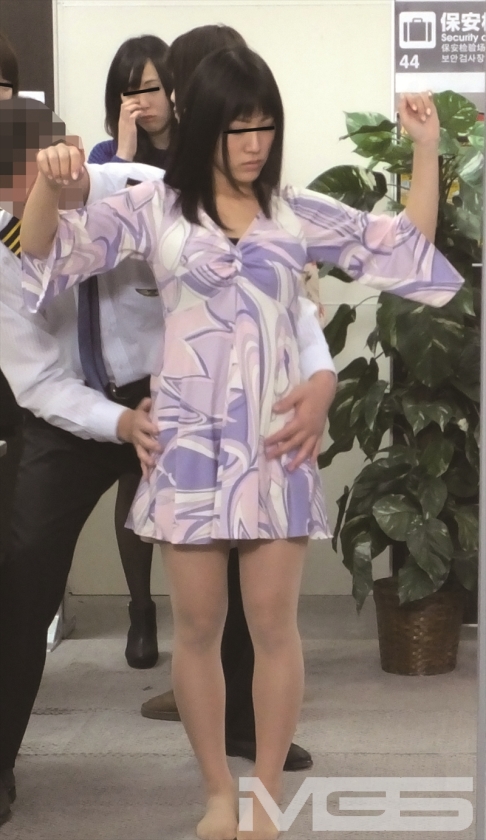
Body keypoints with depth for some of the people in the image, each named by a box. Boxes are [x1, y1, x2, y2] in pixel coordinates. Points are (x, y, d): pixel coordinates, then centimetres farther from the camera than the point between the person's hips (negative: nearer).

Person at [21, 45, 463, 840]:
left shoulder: (299, 213, 7)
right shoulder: (154, 207, 2)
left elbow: (406, 249, 12)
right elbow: (49, 250, -6)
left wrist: (425, 150, 3)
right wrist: (48, 183, -27)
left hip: (274, 439, 1)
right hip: (189, 441, -1)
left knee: (274, 621, 2)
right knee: (198, 624, 5)